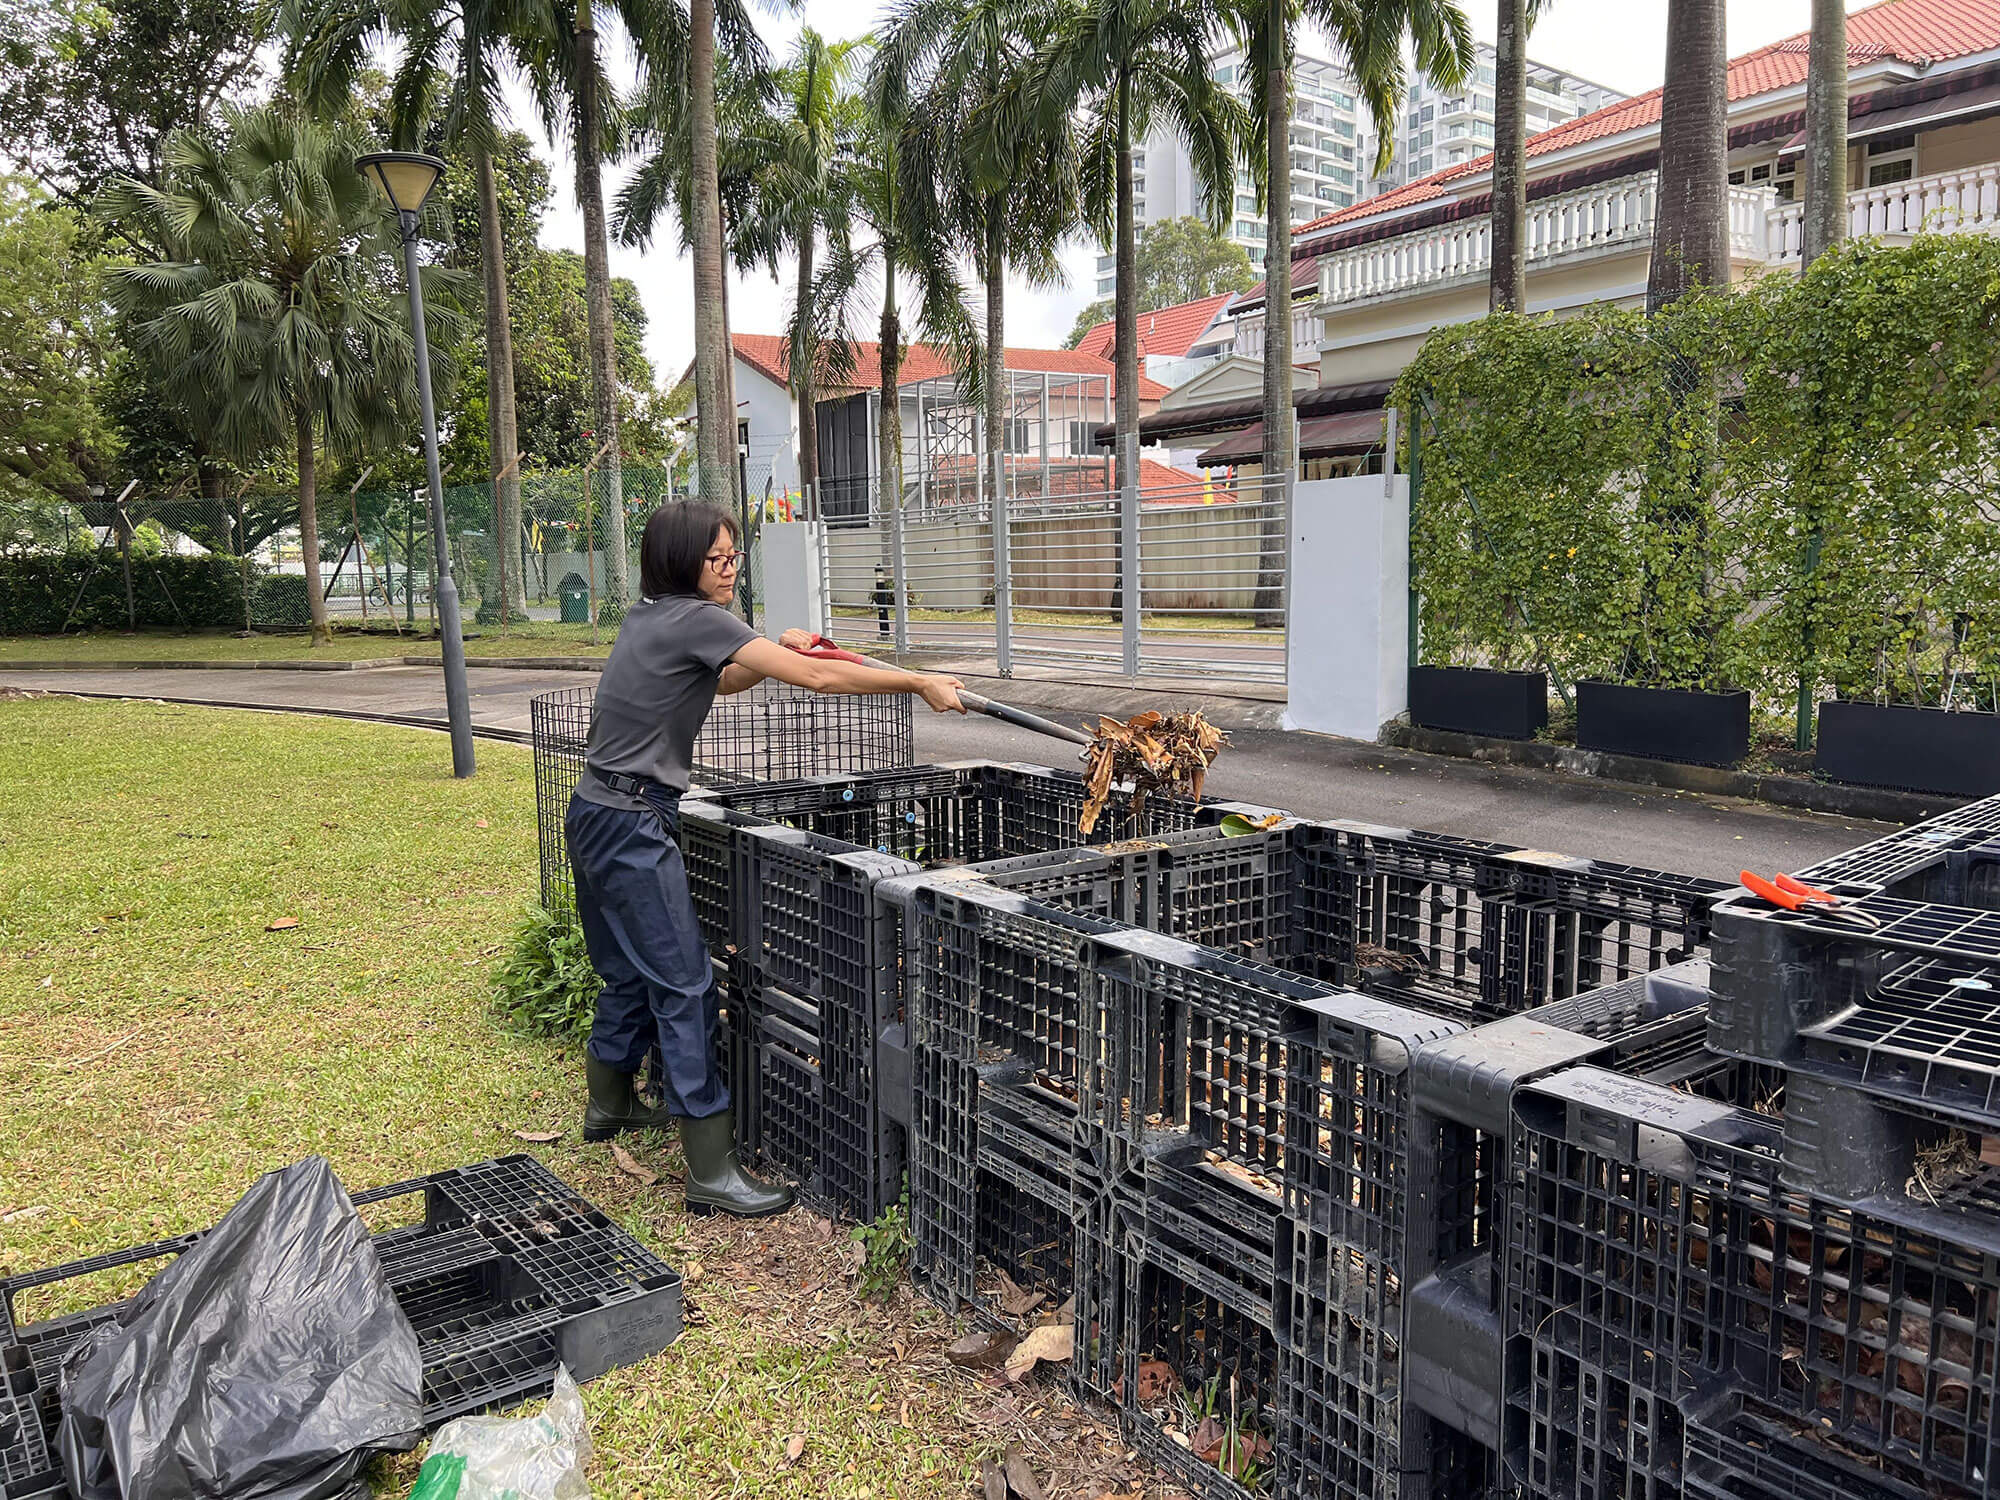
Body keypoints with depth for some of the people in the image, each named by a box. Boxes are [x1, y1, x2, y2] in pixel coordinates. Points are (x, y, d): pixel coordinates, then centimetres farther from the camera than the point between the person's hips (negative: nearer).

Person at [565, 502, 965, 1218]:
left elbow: (717, 682, 28)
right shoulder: (696, 620, -14)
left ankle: (609, 1105, 43)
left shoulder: (648, 617, 13)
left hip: (597, 816, 10)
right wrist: (920, 682, -10)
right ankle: (712, 1171, -3)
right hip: (633, 826, -10)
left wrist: (776, 651, 10)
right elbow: (818, 678, -17)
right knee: (685, 986, -7)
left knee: (631, 974, 23)